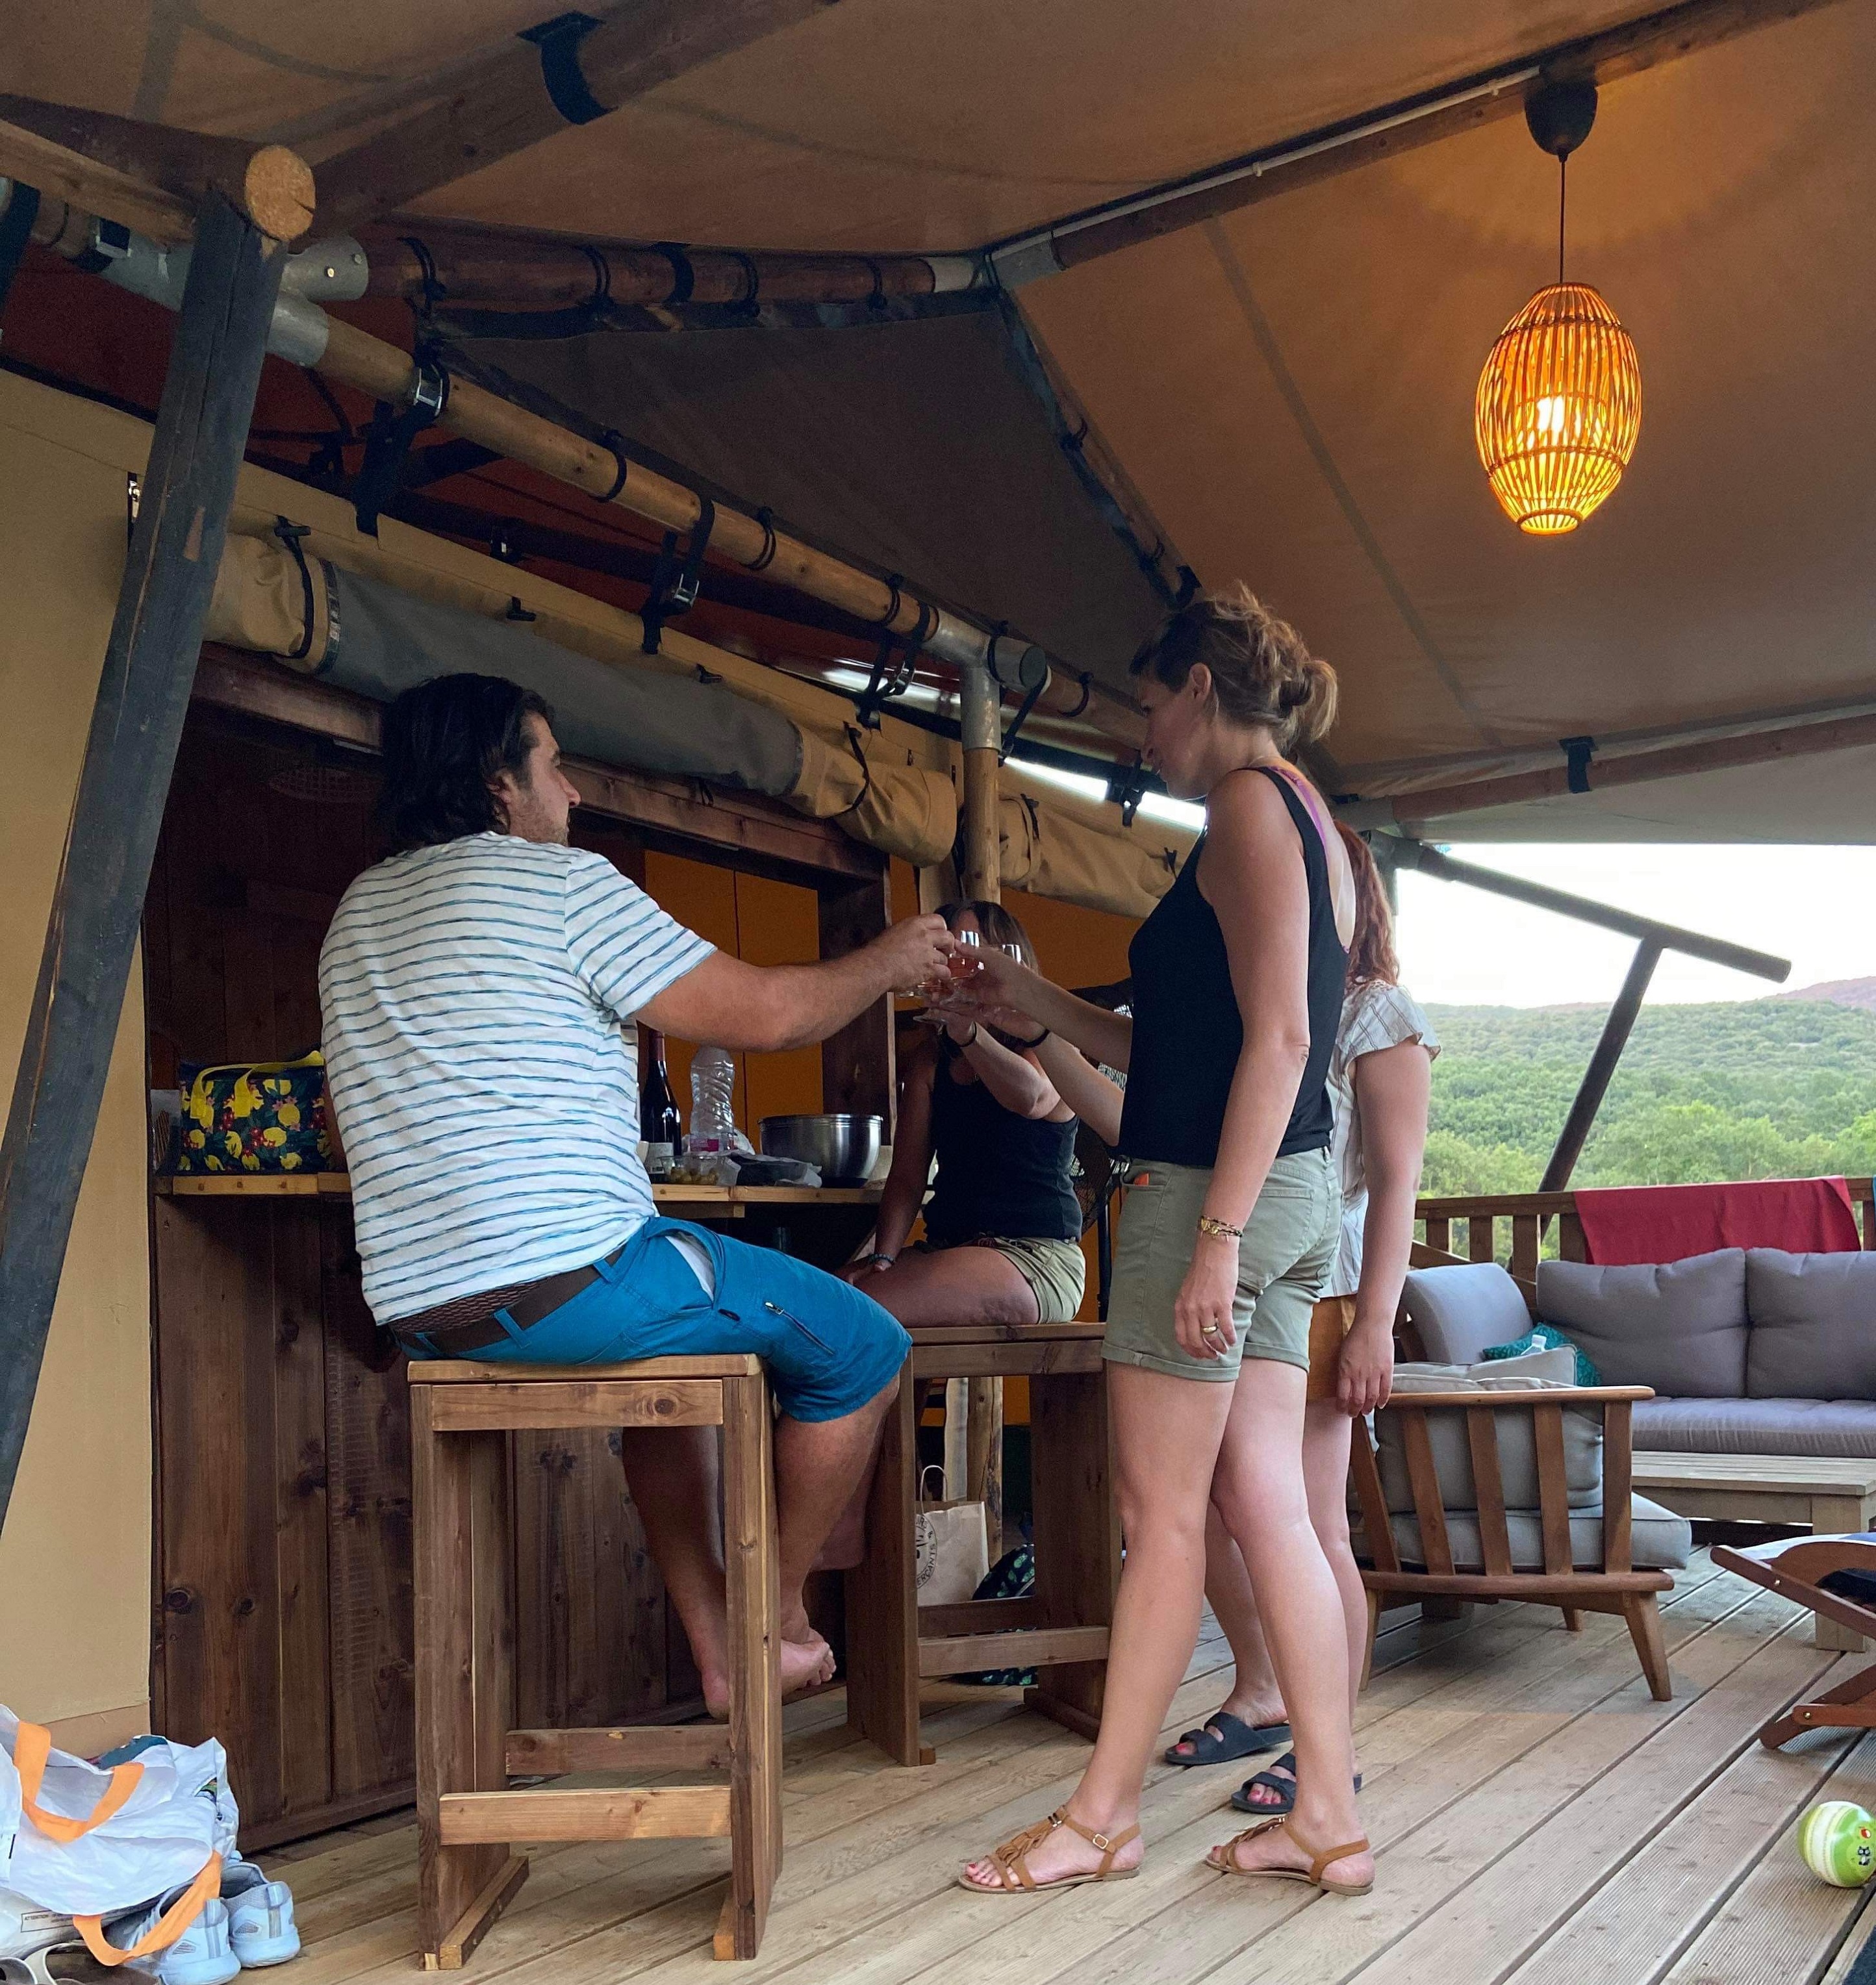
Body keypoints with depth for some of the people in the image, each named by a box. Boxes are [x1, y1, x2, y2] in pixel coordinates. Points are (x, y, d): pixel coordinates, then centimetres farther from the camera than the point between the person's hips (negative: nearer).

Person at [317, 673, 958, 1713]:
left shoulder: (358, 909, 17)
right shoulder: (561, 880, -6)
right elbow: (763, 1011, -5)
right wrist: (892, 960, 11)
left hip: (420, 1311, 9)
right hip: (565, 1279, -9)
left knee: (676, 1351, 33)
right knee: (862, 1346, 7)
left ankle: (720, 1653, 28)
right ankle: (777, 1618, 20)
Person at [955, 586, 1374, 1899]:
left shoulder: (1251, 804, -8)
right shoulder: (1307, 820, 21)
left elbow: (1278, 1038, -19)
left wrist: (1215, 1235, -22)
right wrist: (1038, 1004, 25)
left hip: (1219, 1188, -10)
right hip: (1288, 1195, 10)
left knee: (1163, 1509, -2)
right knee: (1268, 1507, 9)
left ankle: (1104, 1816, 9)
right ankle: (1331, 1817, 14)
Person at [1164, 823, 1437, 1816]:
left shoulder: (1374, 1012, -2)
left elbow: (1396, 1180, -7)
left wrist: (1374, 1325, -13)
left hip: (1312, 1294, -7)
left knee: (1309, 1526, -3)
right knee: (1210, 1509, 11)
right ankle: (1259, 1697, 32)